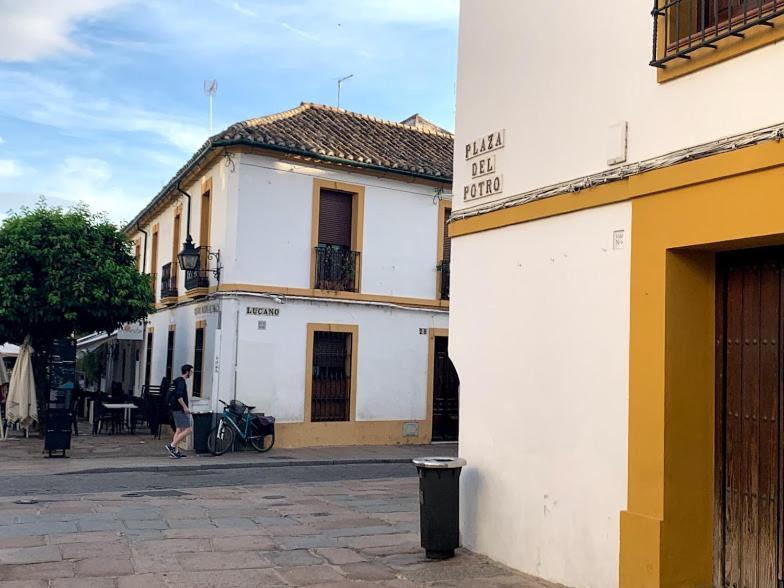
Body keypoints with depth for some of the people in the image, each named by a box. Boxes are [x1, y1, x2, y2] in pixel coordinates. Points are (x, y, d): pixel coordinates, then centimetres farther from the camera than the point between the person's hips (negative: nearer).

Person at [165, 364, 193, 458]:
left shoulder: (176, 380, 17)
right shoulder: (181, 381, -13)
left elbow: (171, 395, 24)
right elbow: (178, 396, -25)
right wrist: (185, 407, -23)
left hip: (175, 408, 10)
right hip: (180, 409, -10)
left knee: (178, 430, 12)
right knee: (188, 429, -10)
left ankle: (175, 451, 10)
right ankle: (172, 445, -13)